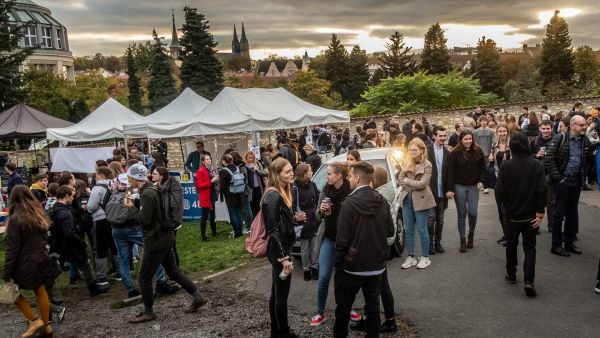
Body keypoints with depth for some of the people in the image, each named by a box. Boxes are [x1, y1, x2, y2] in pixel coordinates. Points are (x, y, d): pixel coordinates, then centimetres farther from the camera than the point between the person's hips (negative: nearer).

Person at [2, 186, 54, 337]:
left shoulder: (15, 219, -18)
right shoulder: (39, 214, 4)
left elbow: (12, 248, -19)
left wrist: (6, 273, -15)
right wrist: (40, 254, 20)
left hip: (25, 262, -7)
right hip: (41, 259, 7)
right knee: (40, 291, 14)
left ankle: (35, 321, 7)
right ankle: (45, 326, 23)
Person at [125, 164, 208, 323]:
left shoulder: (147, 194, -21)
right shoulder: (151, 189, 9)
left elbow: (143, 220, -22)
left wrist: (131, 207, -11)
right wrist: (135, 206, 6)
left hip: (155, 241, -10)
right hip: (164, 238, 10)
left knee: (144, 278, 5)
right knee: (173, 271, 17)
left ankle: (148, 312, 20)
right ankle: (198, 297, 20)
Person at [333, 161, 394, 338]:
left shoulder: (350, 204, -19)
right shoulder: (382, 202, -3)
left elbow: (342, 239, -17)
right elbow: (390, 231, 5)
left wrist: (338, 262, -4)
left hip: (352, 266, -4)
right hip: (376, 265, 5)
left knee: (344, 306, 12)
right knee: (373, 305, 15)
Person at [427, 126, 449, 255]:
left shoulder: (447, 153, 7)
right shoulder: (427, 151, -7)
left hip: (442, 191, 4)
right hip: (430, 190, -4)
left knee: (440, 219, 12)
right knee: (431, 218, 1)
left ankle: (438, 242, 24)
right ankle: (430, 243, 14)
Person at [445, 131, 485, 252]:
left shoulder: (477, 151, 0)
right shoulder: (455, 153, -9)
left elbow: (482, 167, 8)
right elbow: (450, 171, -12)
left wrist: (481, 181, -6)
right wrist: (449, 189, -18)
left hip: (473, 186, 2)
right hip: (459, 186, -2)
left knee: (472, 213, -2)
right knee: (462, 214, 5)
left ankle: (471, 233, 26)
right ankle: (462, 240, 15)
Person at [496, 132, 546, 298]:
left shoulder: (506, 165, -13)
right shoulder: (537, 165, -10)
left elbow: (500, 190, -13)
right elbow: (542, 190, -13)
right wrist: (540, 213, -5)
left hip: (512, 213, 0)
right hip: (531, 214, 0)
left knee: (511, 244, 19)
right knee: (529, 247, 8)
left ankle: (511, 274, 29)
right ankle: (529, 280, -5)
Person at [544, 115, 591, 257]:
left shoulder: (585, 141, 6)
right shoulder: (559, 139, -11)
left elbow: (588, 159, 14)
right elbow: (548, 160, -15)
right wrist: (557, 177, -14)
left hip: (576, 181, 6)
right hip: (562, 181, -6)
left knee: (572, 213, 14)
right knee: (559, 214, 2)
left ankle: (569, 242, 27)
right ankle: (556, 245, 12)